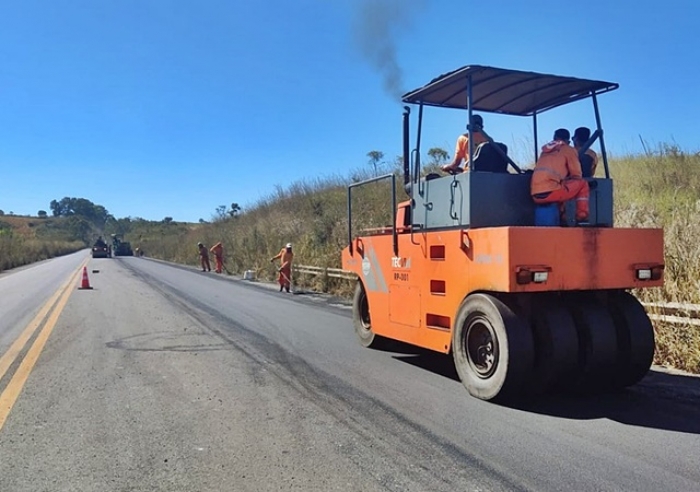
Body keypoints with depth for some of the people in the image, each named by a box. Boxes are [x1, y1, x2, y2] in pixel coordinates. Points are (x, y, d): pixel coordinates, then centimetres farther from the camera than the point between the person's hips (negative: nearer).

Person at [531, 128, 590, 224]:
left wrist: (564, 179, 42)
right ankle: (582, 218, 6)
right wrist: (567, 178, 32)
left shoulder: (545, 150, 27)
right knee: (582, 183, 13)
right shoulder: (569, 150, 11)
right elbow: (577, 175, 13)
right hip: (550, 192, -7)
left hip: (535, 195, 7)